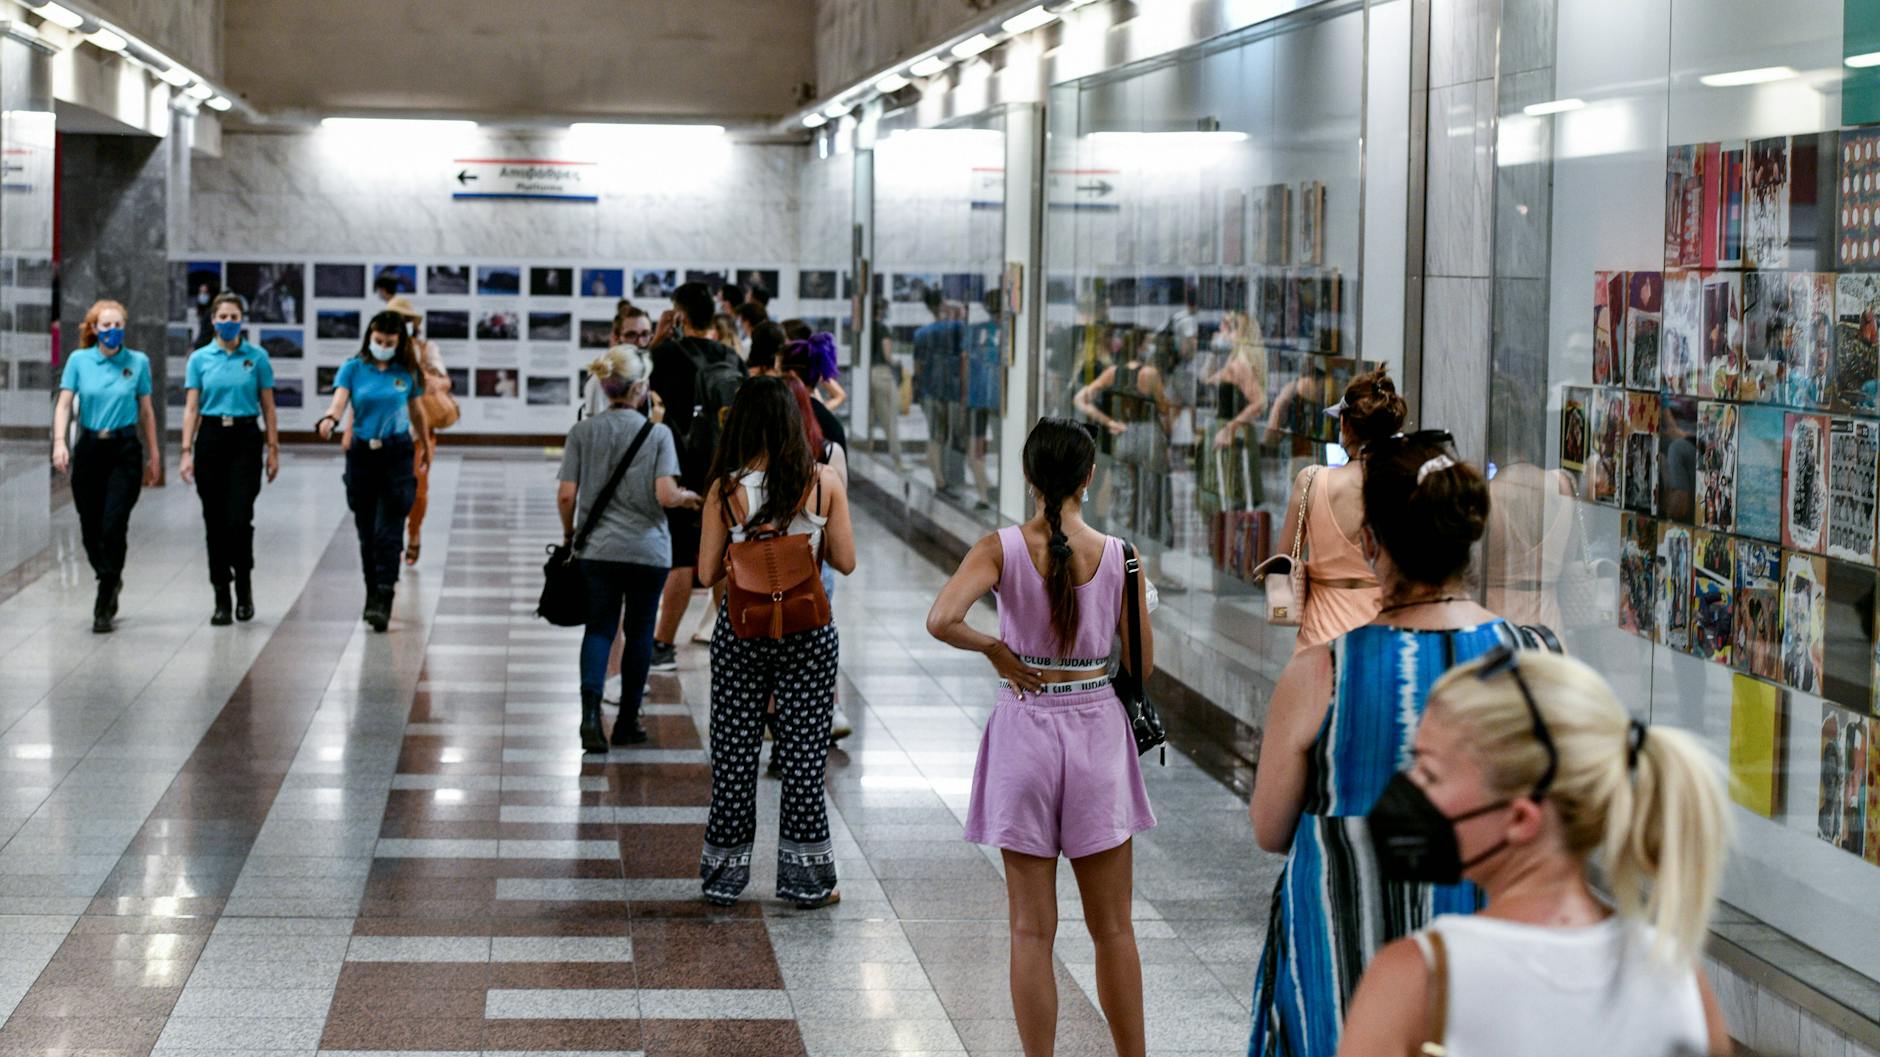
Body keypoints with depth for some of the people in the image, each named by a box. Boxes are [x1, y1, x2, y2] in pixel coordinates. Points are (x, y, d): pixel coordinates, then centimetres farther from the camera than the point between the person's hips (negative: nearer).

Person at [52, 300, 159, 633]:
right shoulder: (79, 360, 2)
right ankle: (110, 581, 36)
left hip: (125, 451, -2)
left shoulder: (138, 362, 2)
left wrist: (153, 456, 8)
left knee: (113, 527, -11)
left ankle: (103, 608, -4)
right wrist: (59, 442, -19)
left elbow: (146, 411, 8)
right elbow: (64, 404, -4)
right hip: (89, 450, 2)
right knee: (90, 530, 7)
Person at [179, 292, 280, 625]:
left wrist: (273, 449, 0)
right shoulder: (200, 358, 4)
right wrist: (187, 452, -6)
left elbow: (268, 407, 5)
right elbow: (191, 408, 2)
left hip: (245, 439, -1)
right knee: (215, 522, 3)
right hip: (211, 438, 1)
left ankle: (244, 585, 10)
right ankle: (222, 600, 10)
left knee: (238, 519, -12)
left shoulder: (257, 357, 2)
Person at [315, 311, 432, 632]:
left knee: (388, 532, -9)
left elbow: (416, 412, 16)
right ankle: (372, 595, 22)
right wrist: (329, 420, -38)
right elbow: (339, 402, -16)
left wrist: (425, 446, 27)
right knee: (366, 533, 9)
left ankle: (383, 603, -12)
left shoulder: (407, 372, 2)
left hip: (397, 455, -1)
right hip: (362, 453, 1)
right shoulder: (354, 368, -1)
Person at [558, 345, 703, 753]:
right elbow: (666, 494, -16)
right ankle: (627, 721, 19)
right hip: (648, 549, -2)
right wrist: (688, 497, 5)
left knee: (599, 628, 7)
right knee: (639, 631, 12)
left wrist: (569, 535, 12)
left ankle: (591, 711, -15)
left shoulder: (583, 432, -2)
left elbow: (566, 495, -4)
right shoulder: (657, 433, -8)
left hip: (598, 548, 2)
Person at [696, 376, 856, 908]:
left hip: (742, 629, 0)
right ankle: (806, 877, 13)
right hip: (808, 628, 0)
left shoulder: (726, 490, -9)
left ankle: (725, 873, 19)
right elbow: (845, 561, -3)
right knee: (805, 751, 8)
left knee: (735, 751, 11)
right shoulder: (823, 482, -8)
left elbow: (708, 573, -5)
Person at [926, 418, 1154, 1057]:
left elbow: (942, 621, -24)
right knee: (1112, 928, 12)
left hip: (1024, 730, -1)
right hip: (1098, 728, 1)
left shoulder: (1001, 549, -9)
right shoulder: (1118, 556, -6)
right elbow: (1142, 665, 0)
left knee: (1032, 931, 7)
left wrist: (994, 648, -6)